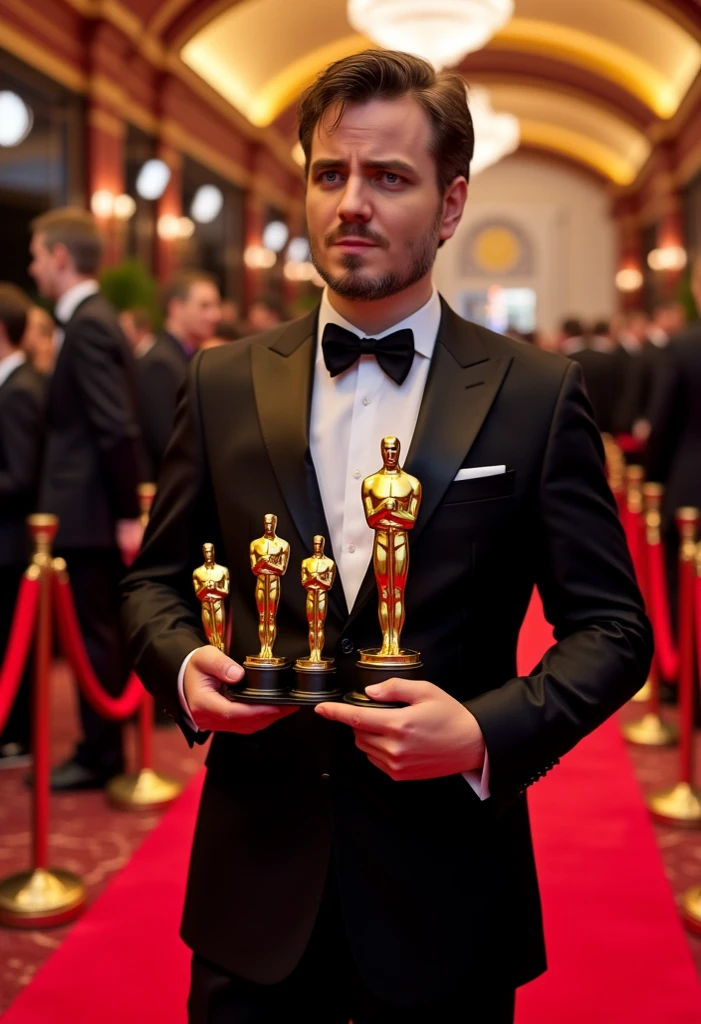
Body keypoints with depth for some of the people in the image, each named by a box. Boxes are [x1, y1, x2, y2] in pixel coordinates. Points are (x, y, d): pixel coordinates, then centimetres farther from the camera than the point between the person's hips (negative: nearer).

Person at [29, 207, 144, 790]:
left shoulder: (88, 324, -15)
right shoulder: (95, 319, 14)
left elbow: (118, 428, -21)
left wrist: (128, 513, -19)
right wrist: (125, 512, 13)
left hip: (92, 511, -10)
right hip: (98, 509, 10)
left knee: (95, 636, 0)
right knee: (104, 633, 15)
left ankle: (99, 758, 11)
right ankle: (104, 748, 25)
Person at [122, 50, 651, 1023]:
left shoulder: (539, 394, -4)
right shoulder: (225, 384, 3)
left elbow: (611, 626, -3)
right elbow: (157, 578, 11)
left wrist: (489, 731, -18)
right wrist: (184, 666, -10)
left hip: (449, 896, -1)